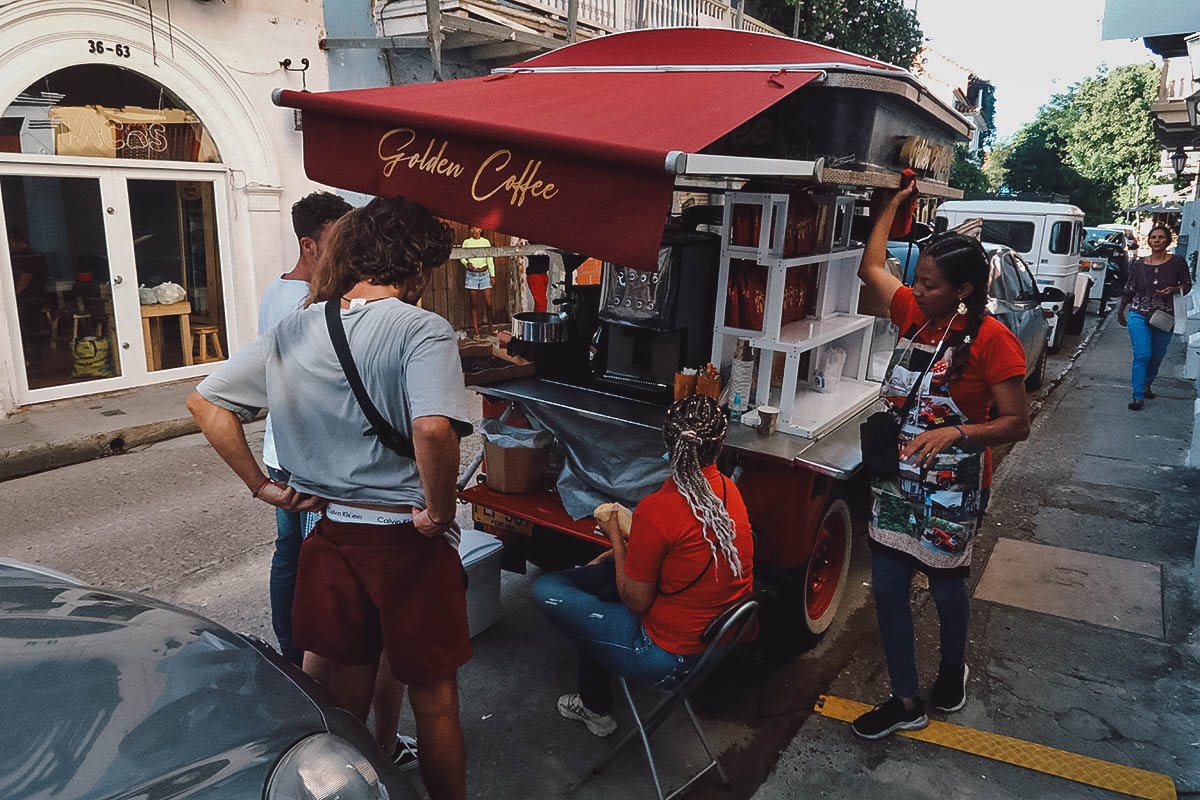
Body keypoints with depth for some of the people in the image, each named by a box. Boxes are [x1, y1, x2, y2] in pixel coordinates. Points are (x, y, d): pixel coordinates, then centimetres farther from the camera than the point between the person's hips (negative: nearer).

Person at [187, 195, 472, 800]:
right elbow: (434, 429, -34)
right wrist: (438, 513, -19)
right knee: (433, 698, 15)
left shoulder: (295, 329, 3)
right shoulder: (423, 330, -17)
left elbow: (205, 401, 7)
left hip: (328, 535, 6)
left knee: (332, 704, 21)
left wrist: (262, 486, 7)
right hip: (407, 541, -5)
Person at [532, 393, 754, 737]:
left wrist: (615, 536, -4)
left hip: (670, 655, -8)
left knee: (545, 590, 2)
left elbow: (636, 601, -17)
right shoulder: (731, 492, -4)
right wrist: (623, 551, 11)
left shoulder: (656, 510, -27)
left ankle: (595, 708, 23)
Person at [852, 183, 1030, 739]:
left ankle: (953, 666, 47)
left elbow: (1017, 423, -15)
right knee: (887, 587, 7)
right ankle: (906, 702, 23)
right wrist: (896, 202, 14)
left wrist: (955, 432, -30)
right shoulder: (914, 315, 1)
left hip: (952, 488, -6)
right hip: (896, 479, 6)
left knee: (945, 586, 14)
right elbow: (870, 267, 14)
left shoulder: (991, 340, -17)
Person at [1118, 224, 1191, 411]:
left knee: (1157, 355, 14)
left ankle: (1146, 383, 41)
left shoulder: (1177, 262, -1)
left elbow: (1187, 285, 7)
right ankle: (1138, 397, -7)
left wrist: (1173, 290, -14)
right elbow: (1128, 290, 10)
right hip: (1138, 315, -1)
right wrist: (1120, 311, 18)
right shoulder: (1138, 264, 0)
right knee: (1142, 355, -11)